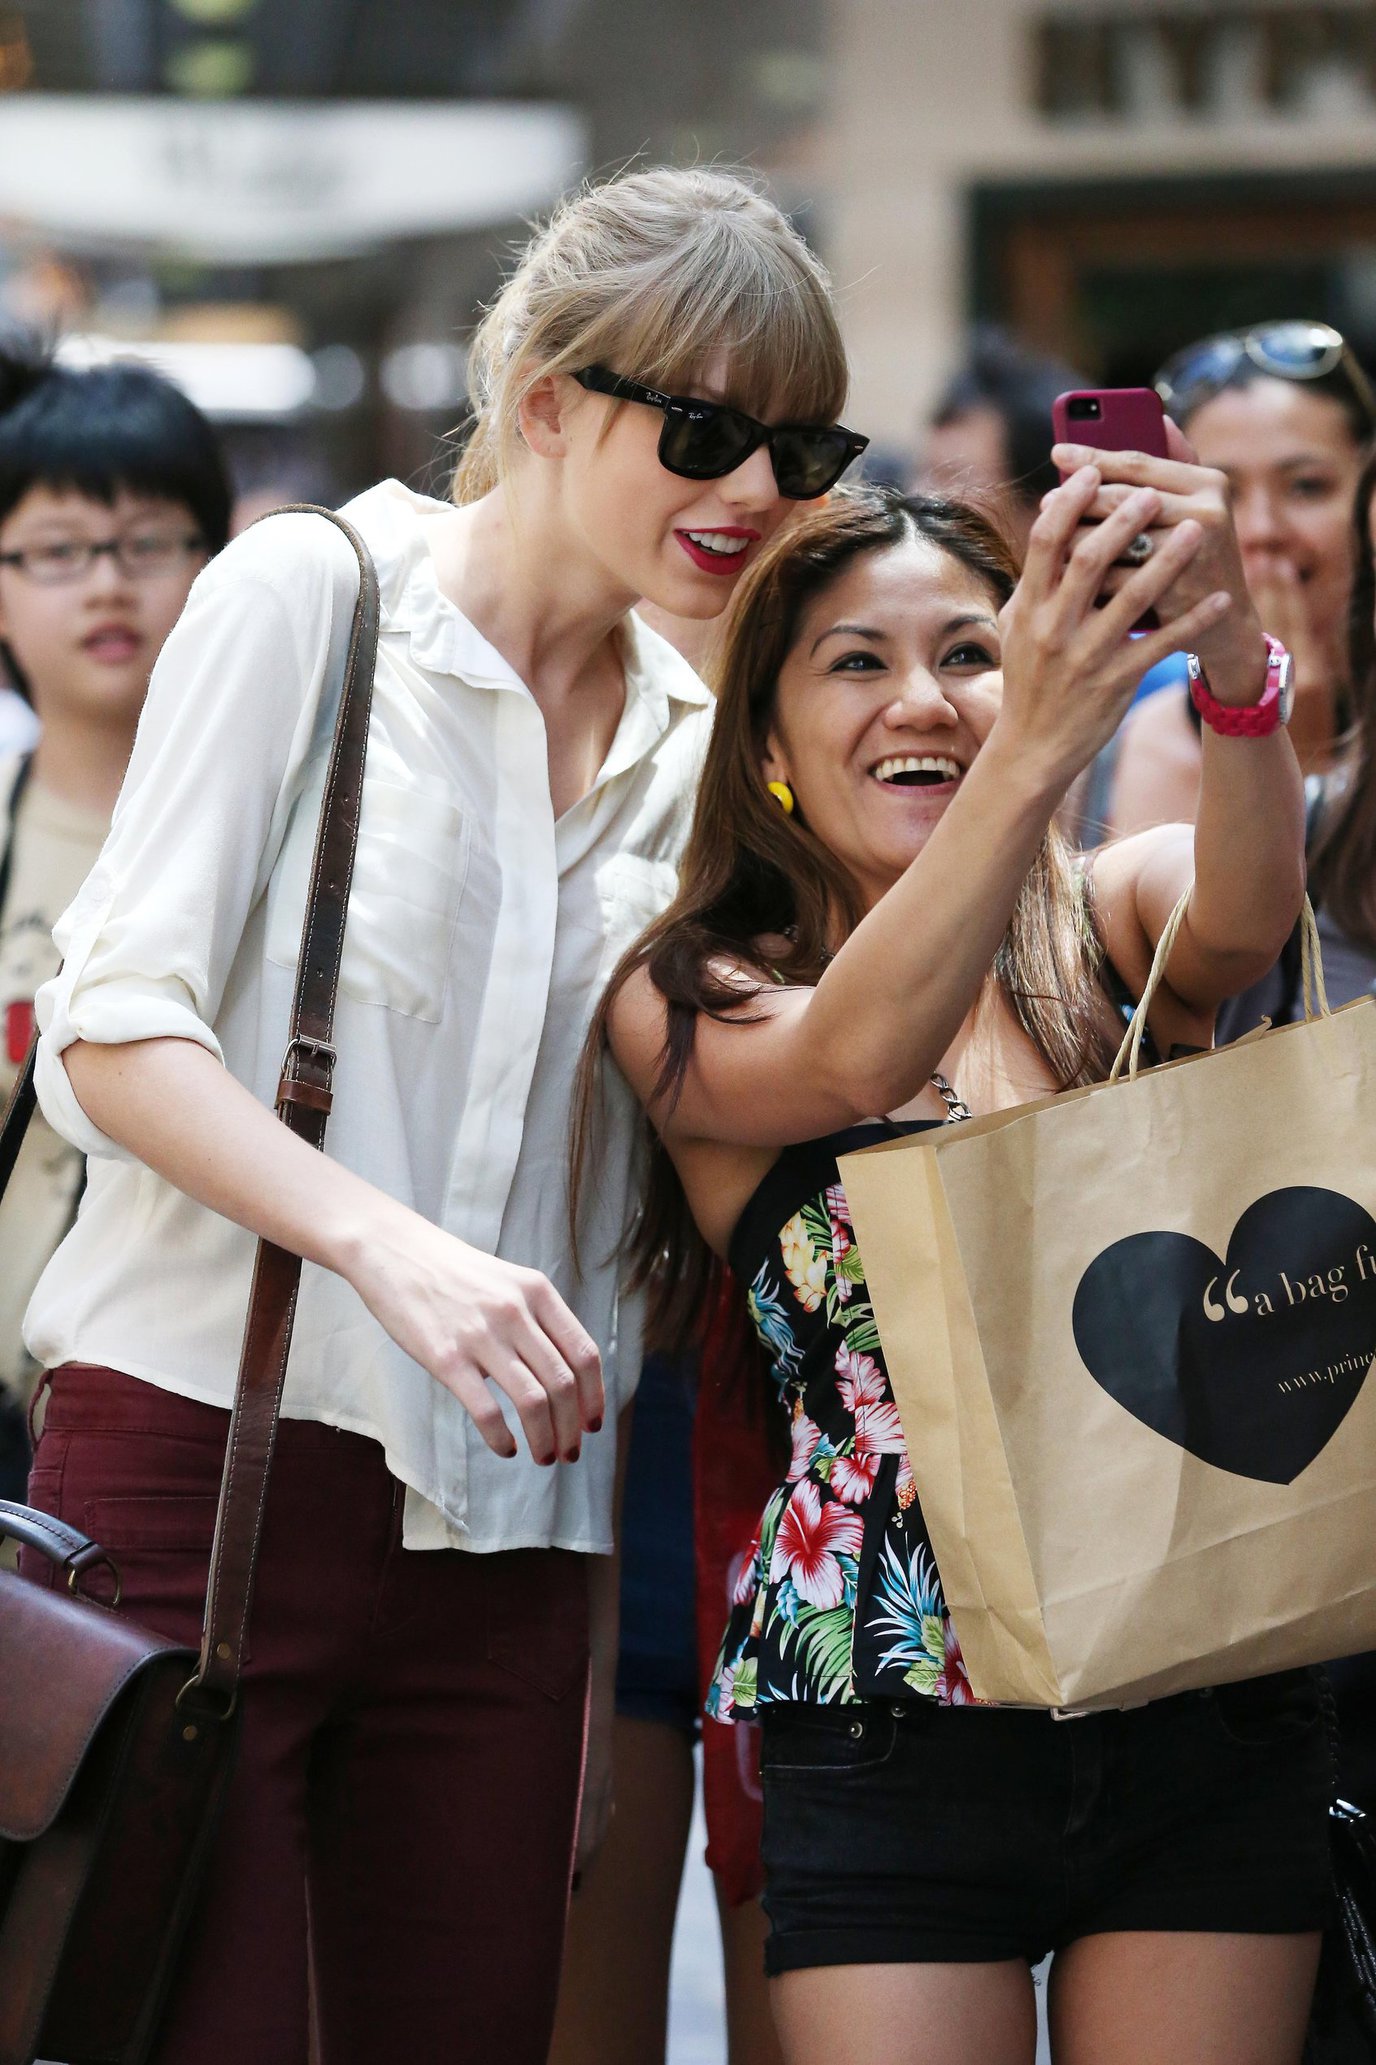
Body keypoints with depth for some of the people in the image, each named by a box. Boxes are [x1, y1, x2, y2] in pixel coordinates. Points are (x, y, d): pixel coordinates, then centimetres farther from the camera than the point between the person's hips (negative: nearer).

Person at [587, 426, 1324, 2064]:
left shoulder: (1116, 921, 7)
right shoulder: (685, 1007, 2)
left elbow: (1243, 916, -17)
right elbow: (855, 1059, -21)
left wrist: (1231, 664, -40)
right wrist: (1034, 749, -37)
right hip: (898, 1744, -2)